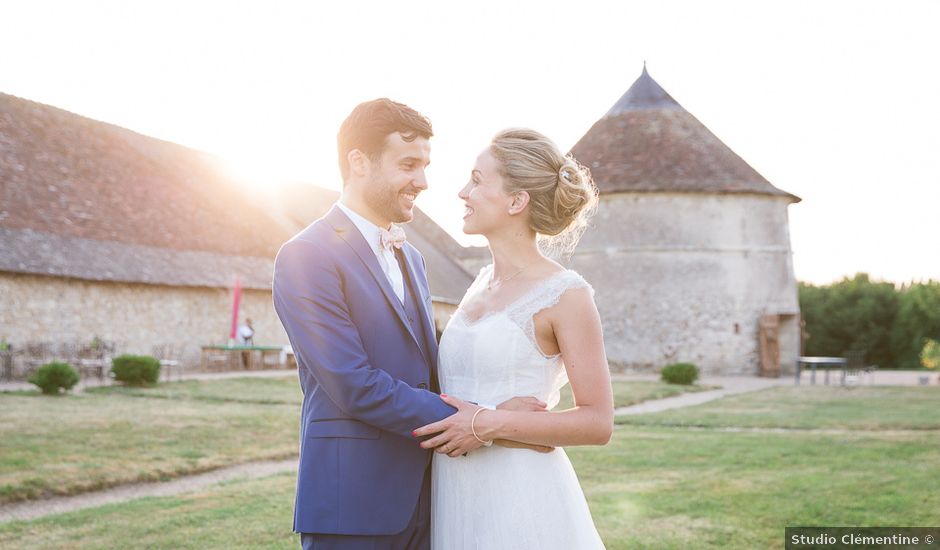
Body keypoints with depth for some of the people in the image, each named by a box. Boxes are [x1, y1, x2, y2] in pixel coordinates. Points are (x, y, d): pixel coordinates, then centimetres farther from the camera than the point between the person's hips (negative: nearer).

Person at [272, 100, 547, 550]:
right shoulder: (307, 256, -11)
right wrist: (479, 422, -17)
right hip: (353, 506, -7)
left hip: (423, 500, 7)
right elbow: (355, 387, -19)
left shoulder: (410, 257, 15)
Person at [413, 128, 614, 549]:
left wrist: (489, 425, -19)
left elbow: (597, 423, -12)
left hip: (521, 498, -6)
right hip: (456, 498, 7)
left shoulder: (566, 295, -11)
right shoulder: (482, 282, 10)